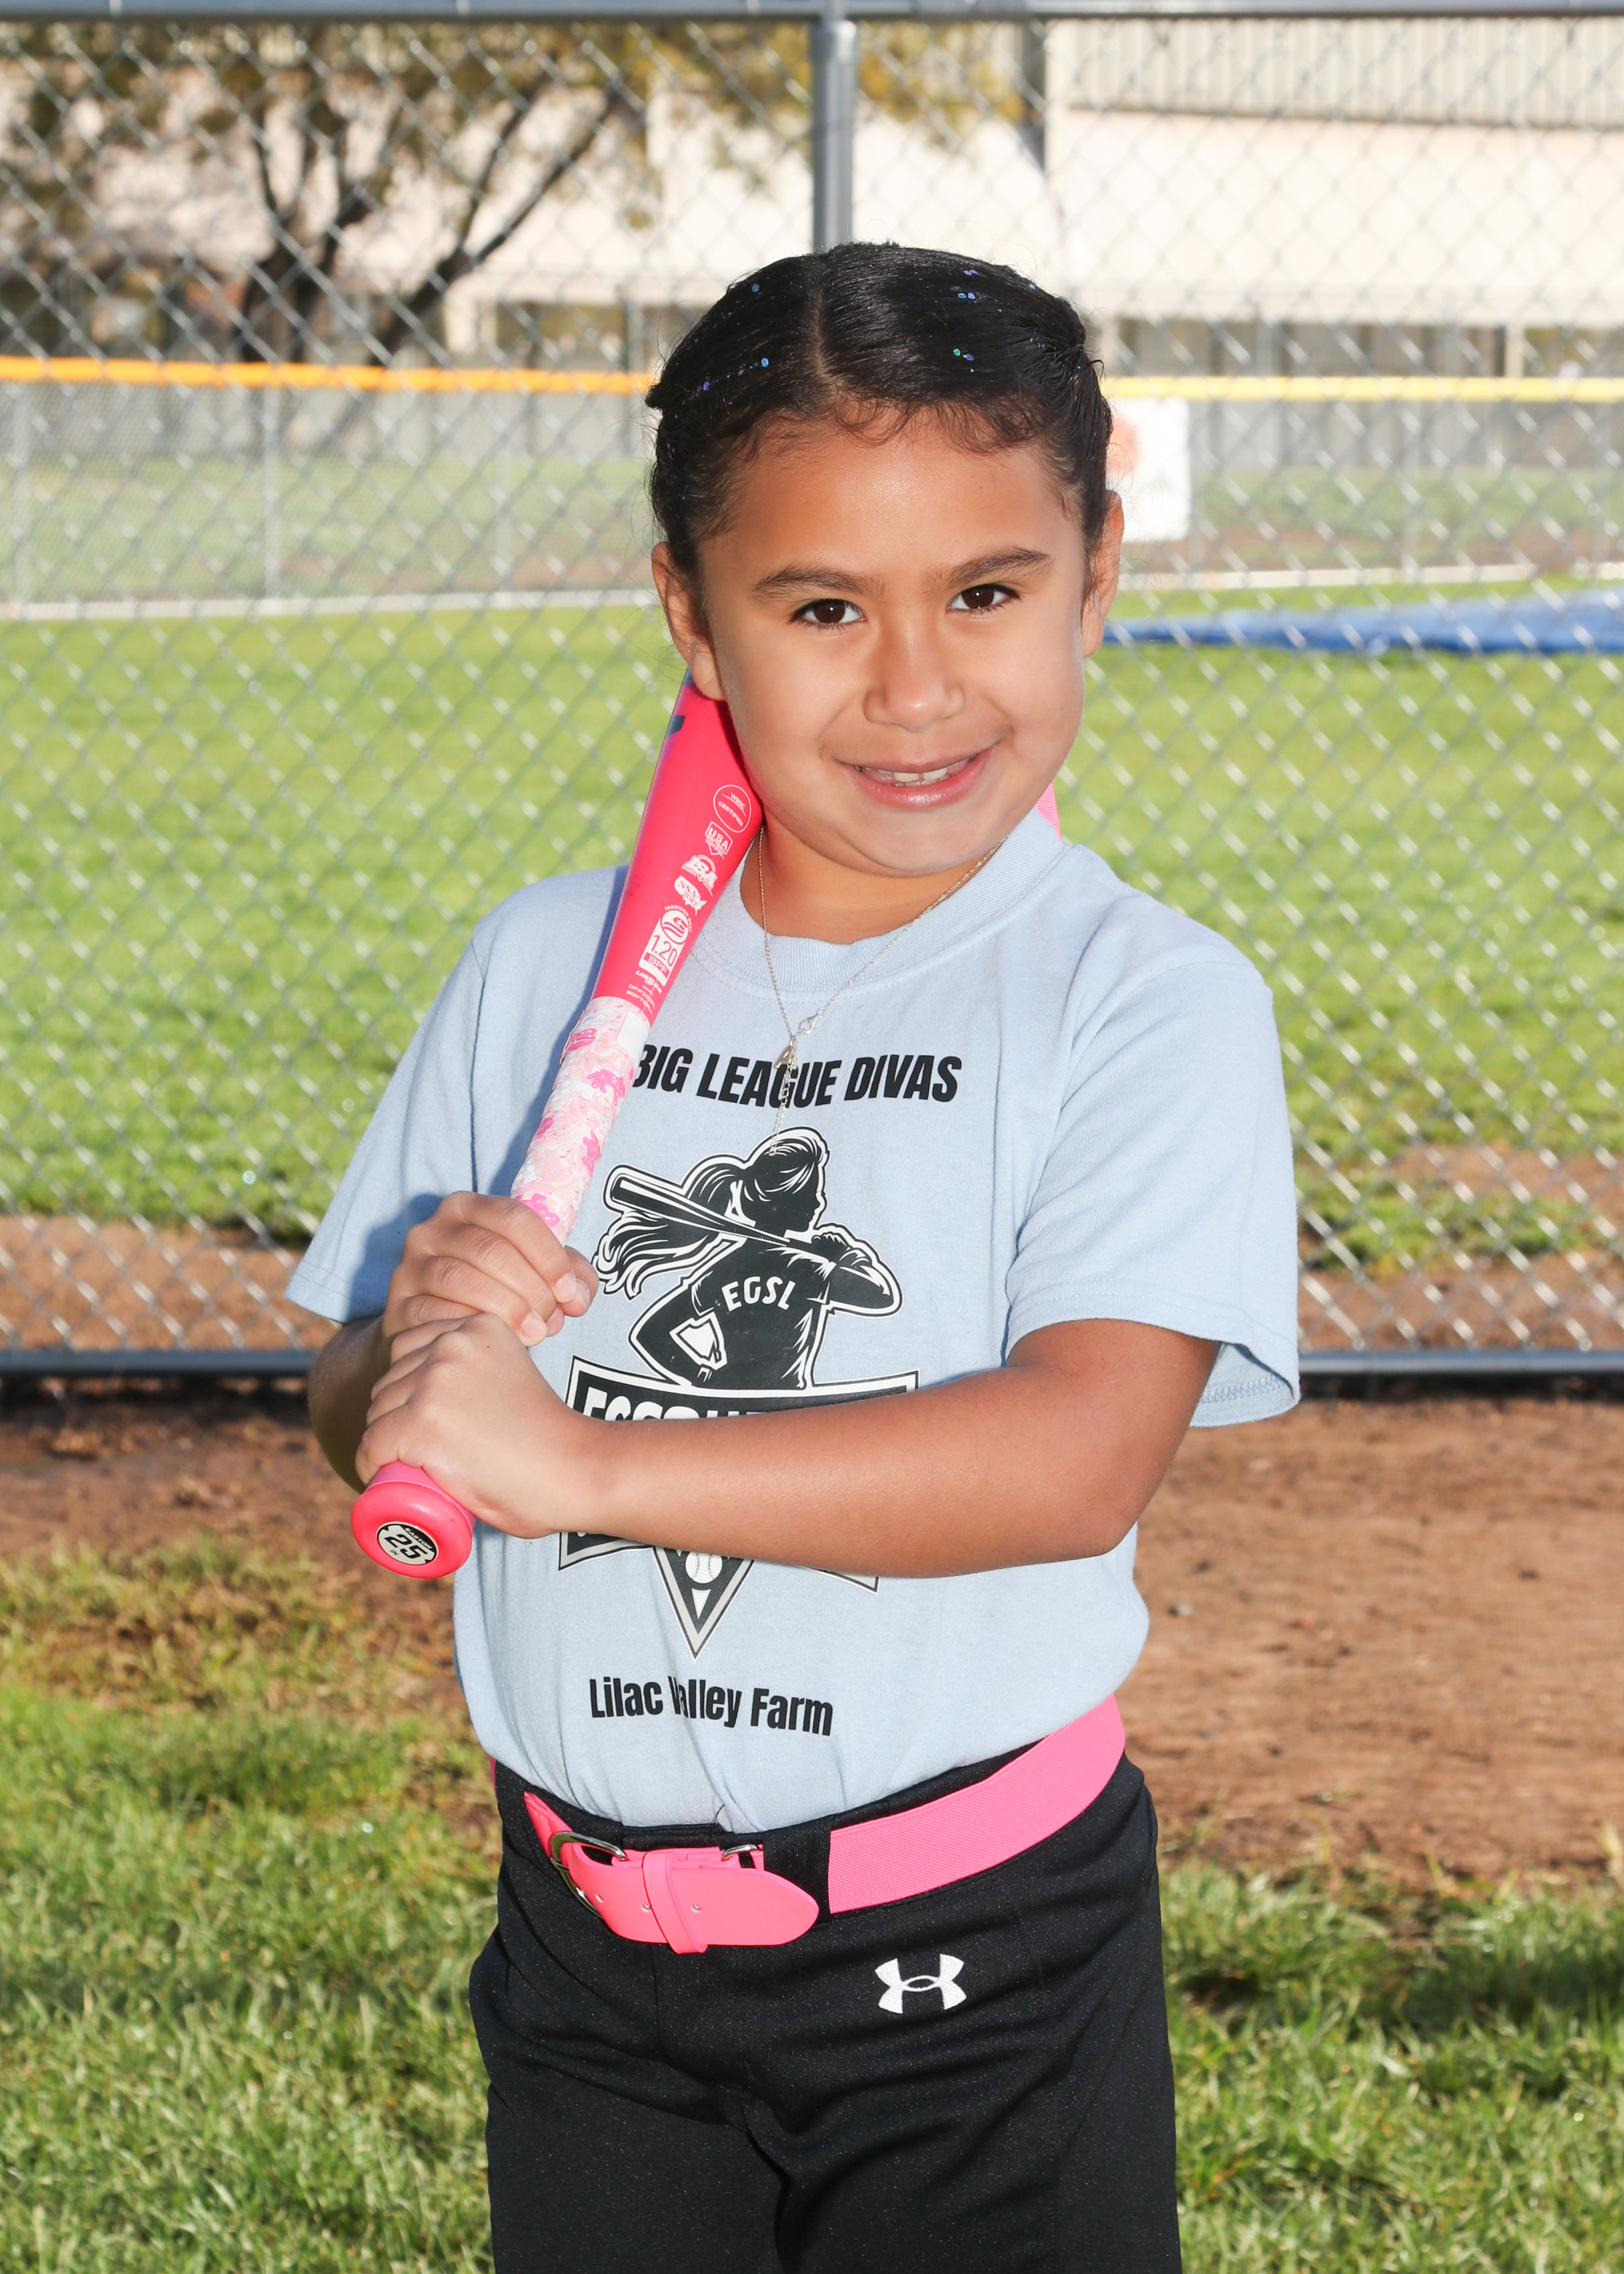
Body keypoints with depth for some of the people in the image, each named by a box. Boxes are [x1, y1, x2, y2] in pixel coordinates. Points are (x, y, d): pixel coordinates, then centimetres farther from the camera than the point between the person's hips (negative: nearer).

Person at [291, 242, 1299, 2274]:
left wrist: (580, 1458, -25)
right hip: (590, 1950, 4)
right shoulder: (544, 966, 4)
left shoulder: (1148, 1003, -10)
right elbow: (361, 1411, 8)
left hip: (975, 1960, -3)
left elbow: (1082, 1455, -23)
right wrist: (414, 1345, -16)